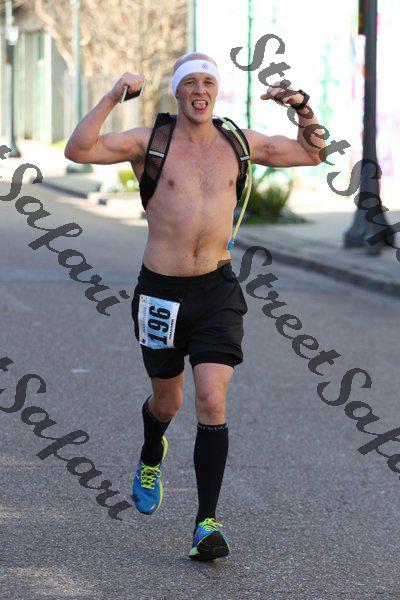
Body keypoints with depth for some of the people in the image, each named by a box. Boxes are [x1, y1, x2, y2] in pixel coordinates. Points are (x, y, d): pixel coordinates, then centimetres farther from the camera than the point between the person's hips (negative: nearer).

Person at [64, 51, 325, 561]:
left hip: (217, 290, 1)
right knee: (167, 401, 16)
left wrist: (301, 106, -2)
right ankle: (151, 459, 52)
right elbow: (78, 151, -17)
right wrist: (113, 97, -25)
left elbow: (313, 154, 15)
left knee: (212, 401, -14)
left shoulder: (240, 143, 5)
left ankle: (207, 523, -10)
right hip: (161, 293, -1)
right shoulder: (149, 141, -4)